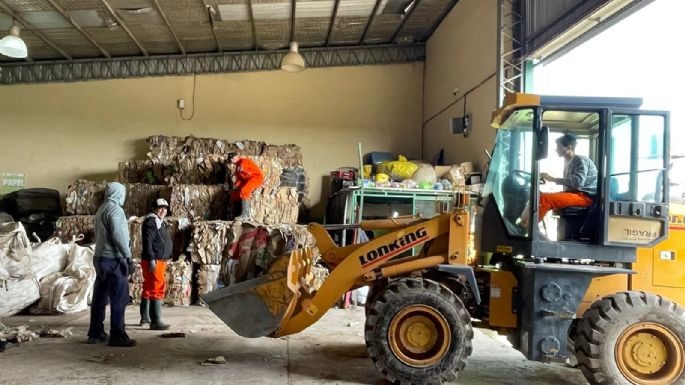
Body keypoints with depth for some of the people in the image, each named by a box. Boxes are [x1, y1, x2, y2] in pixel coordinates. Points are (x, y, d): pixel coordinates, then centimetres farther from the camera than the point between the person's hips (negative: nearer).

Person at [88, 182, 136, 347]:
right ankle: (117, 336, -6)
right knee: (119, 299, -7)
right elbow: (119, 235, -19)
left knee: (99, 297, 12)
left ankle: (95, 333, 18)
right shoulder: (115, 209, -12)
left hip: (100, 258, 10)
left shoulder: (101, 209, 17)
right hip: (113, 259, -10)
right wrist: (128, 256, -15)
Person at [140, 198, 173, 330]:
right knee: (157, 289, -13)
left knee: (148, 289, 16)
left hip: (159, 261, 10)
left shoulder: (160, 222, 20)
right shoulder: (151, 221, -11)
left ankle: (145, 317, 26)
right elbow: (147, 241, -21)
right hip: (154, 261, -10)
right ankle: (155, 321, -14)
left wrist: (165, 260, 23)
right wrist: (152, 260, -26)